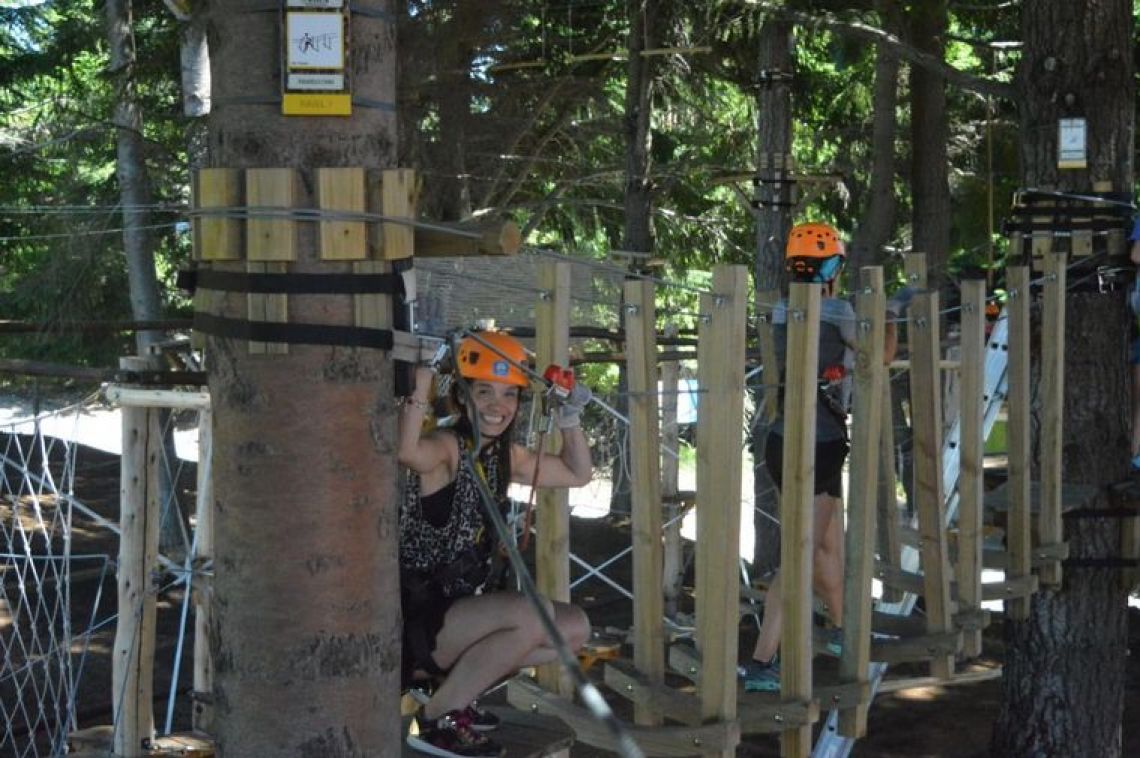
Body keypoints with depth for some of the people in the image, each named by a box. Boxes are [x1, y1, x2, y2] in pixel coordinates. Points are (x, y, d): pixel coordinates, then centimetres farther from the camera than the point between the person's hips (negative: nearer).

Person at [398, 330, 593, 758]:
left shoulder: (505, 456, 10)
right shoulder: (446, 447, -17)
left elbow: (578, 474, 23)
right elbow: (407, 452, -43)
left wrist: (569, 418, 10)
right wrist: (423, 376, -37)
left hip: (460, 607, 9)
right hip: (417, 615, -9)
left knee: (575, 628, 4)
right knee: (533, 615, -29)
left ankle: (452, 683, 8)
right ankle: (434, 719, -13)